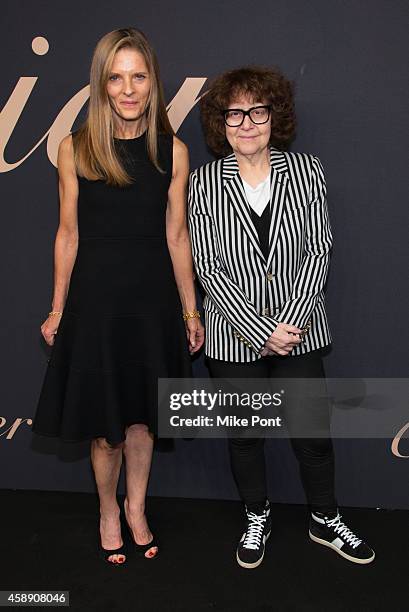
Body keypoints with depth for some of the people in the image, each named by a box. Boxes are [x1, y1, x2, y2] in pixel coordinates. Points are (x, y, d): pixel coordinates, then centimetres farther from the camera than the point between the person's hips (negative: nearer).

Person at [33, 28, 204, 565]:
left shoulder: (172, 151, -1)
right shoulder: (75, 149, -4)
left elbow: (176, 236, 3)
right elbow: (68, 233, 1)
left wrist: (190, 311, 5)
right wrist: (57, 309, 4)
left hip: (152, 297, 1)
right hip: (95, 297, -1)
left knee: (141, 415, 14)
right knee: (103, 424, 9)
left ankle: (136, 508, 38)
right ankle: (108, 511, 36)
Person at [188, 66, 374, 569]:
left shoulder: (306, 171, -1)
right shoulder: (204, 183, -5)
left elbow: (318, 251, -3)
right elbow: (208, 267, -9)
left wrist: (291, 320, -14)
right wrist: (261, 331, -15)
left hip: (298, 327, 1)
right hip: (234, 335, 0)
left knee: (312, 430, 8)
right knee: (243, 432, 15)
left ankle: (325, 520, 35)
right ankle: (256, 519, 38)